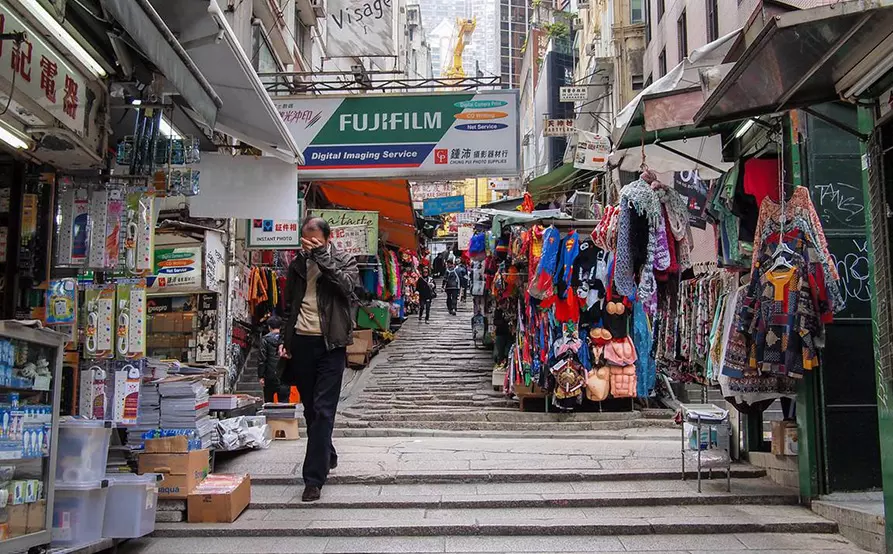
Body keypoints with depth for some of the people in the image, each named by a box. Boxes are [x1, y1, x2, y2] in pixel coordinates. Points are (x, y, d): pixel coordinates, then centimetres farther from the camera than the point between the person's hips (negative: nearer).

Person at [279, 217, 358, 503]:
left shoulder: (344, 261, 1)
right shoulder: (297, 264, 12)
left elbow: (347, 285, -20)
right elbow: (289, 305, 18)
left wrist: (322, 256, -21)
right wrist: (285, 340, 9)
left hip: (330, 344, -4)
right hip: (301, 343, 5)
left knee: (323, 411, -8)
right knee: (310, 409, 14)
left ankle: (314, 478, -7)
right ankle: (327, 457, 35)